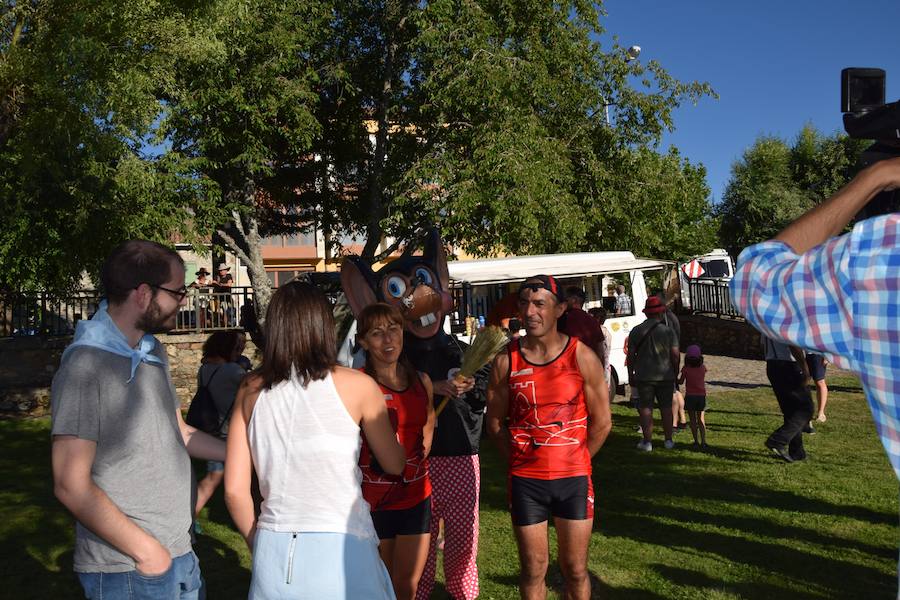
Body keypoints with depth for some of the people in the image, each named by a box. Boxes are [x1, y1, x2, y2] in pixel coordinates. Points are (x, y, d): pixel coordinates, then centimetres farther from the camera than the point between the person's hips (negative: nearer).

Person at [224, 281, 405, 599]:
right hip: (339, 550, -2)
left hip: (274, 555, 2)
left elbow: (234, 490, 2)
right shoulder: (357, 385, -6)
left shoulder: (251, 390, 1)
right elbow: (395, 465, 6)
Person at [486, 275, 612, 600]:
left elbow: (601, 422, 0)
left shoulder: (582, 357, -7)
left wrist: (574, 462, 4)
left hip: (573, 478, 0)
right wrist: (520, 461, 1)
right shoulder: (506, 361, -4)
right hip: (525, 480, 1)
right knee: (533, 569, 12)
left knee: (575, 570, 10)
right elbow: (495, 421, 4)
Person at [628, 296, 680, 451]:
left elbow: (631, 355, -1)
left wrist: (631, 375, 7)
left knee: (645, 408, 5)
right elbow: (675, 355, -4)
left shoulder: (636, 331, -2)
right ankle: (668, 440, 19)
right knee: (666, 408, 12)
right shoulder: (668, 331, -4)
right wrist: (675, 372, 9)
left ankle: (647, 441, 4)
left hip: (644, 377, 0)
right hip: (665, 376, 1)